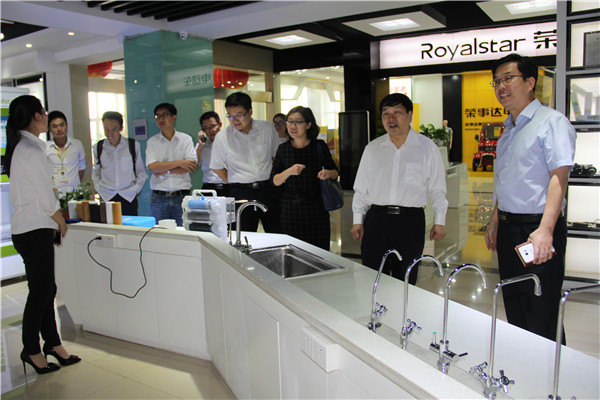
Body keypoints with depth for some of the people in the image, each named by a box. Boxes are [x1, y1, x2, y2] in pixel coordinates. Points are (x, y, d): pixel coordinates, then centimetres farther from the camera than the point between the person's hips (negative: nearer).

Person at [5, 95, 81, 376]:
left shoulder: (20, 147, 13)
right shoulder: (32, 150, -17)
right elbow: (46, 198, -16)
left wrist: (54, 223, 14)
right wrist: (61, 223, 0)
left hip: (28, 228, 10)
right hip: (35, 231, -10)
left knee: (46, 289, 15)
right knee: (40, 292, 2)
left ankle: (52, 343, 26)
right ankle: (31, 350, 17)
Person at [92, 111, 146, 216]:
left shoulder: (133, 145, 2)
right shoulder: (97, 148, 7)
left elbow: (141, 172, 10)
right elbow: (95, 173, 19)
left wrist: (136, 189, 1)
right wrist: (98, 189, 6)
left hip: (129, 198, -1)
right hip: (106, 198, 1)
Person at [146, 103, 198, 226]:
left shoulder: (186, 139, 6)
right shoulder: (152, 142, 8)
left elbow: (192, 166, -6)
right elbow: (152, 167, -7)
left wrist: (165, 171, -8)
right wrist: (179, 163, -10)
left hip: (181, 196, -1)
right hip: (159, 197, 1)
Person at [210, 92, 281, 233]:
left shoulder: (267, 128, 3)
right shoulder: (222, 137, -2)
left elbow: (277, 155, 16)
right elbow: (217, 167, 8)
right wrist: (234, 183, 3)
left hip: (268, 189, 2)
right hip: (241, 193, -1)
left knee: (277, 235, 4)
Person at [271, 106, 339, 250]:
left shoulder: (319, 146, 1)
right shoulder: (283, 149, 4)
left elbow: (335, 172, 10)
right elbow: (275, 181, 2)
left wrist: (328, 173, -12)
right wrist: (289, 171, -16)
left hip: (316, 207, -1)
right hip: (291, 208, 1)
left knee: (319, 249, 2)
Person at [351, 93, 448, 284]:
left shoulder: (427, 147, 4)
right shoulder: (372, 148, 9)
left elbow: (437, 188, 6)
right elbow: (361, 188, 12)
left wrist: (439, 221, 3)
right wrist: (358, 220, 8)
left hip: (411, 220, -1)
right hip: (376, 219, 2)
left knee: (405, 281, 7)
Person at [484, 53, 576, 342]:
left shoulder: (551, 122, -9)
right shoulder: (509, 130, 17)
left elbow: (559, 177, -19)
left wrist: (545, 230, -28)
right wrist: (495, 221, 19)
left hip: (536, 229, -8)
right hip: (508, 229, 8)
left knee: (542, 318, -2)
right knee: (515, 312, 16)